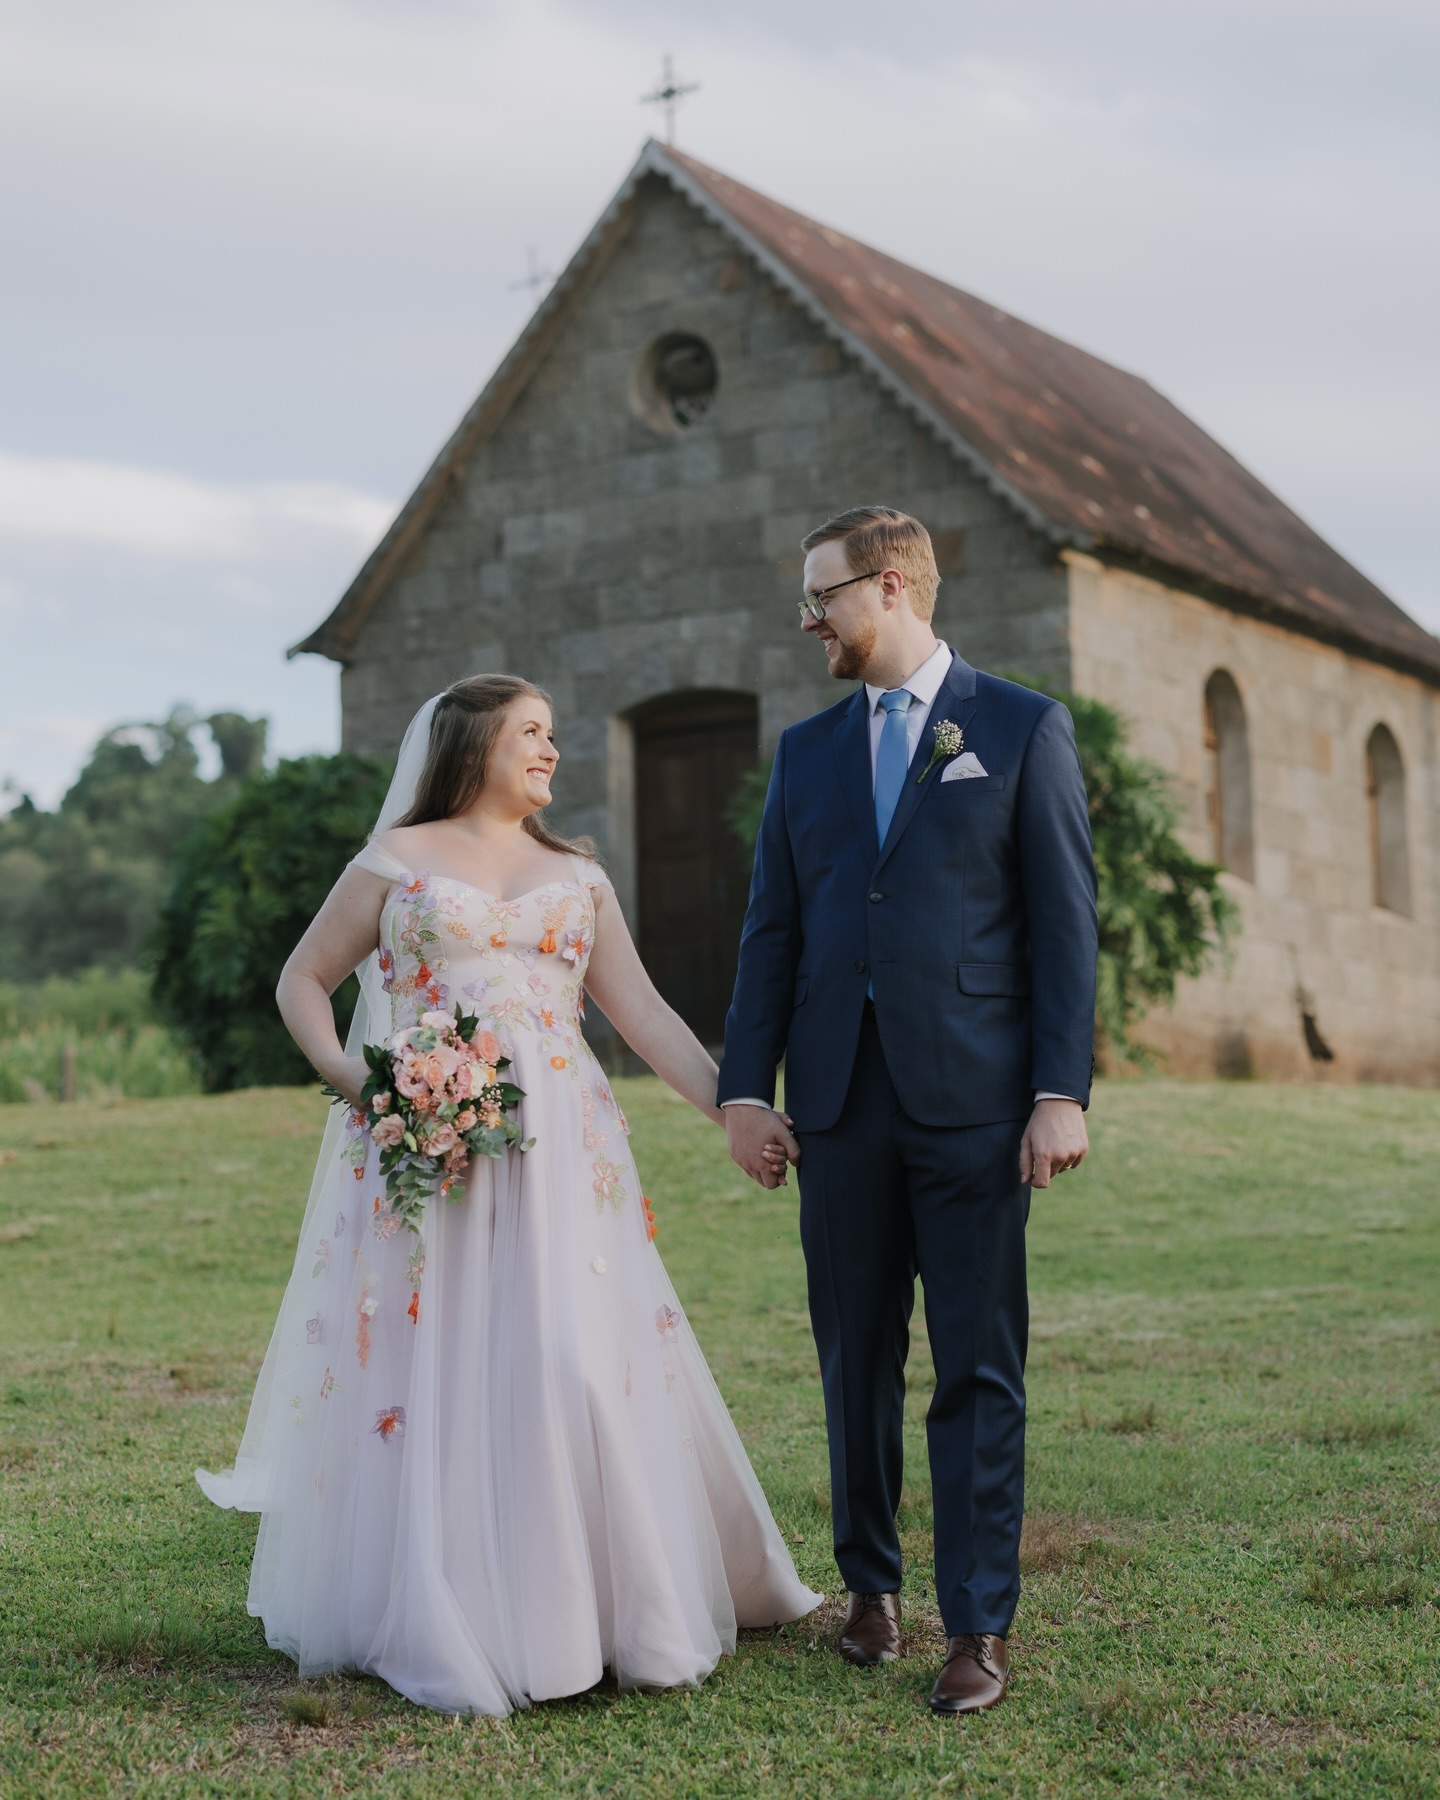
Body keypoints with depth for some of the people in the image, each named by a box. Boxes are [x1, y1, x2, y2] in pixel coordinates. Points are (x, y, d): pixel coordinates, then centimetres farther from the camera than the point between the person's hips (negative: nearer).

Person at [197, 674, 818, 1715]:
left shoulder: (579, 878, 15)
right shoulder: (396, 864, 6)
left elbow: (643, 1014, 11)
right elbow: (303, 981, 11)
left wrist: (735, 1107, 1)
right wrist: (345, 1073, -7)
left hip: (558, 1153, 3)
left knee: (574, 1363, -3)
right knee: (429, 1369, -2)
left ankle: (583, 1605, 12)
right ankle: (438, 1619, 11)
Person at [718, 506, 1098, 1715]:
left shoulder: (1024, 729, 2)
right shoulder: (807, 751, 14)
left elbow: (1066, 920, -2)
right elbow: (773, 931, 12)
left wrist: (1062, 1092, -10)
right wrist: (746, 1089, 4)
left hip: (972, 1102, -4)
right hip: (840, 1101, 4)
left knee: (978, 1368, -1)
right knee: (857, 1362, 10)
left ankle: (979, 1628, 6)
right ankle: (872, 1585, 25)